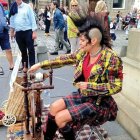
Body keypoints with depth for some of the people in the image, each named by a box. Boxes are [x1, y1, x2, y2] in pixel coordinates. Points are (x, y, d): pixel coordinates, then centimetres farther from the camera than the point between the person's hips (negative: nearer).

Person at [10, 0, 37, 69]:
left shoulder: (27, 7, -4)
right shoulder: (13, 8, 8)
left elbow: (32, 19, -6)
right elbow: (12, 20, 16)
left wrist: (34, 32, -10)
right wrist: (12, 31, 17)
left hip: (28, 31, -4)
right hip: (18, 33, 4)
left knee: (31, 49, 1)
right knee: (23, 50, 12)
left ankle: (32, 65, 10)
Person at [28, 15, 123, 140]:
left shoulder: (111, 58, -23)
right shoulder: (84, 52, -2)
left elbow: (116, 86, -20)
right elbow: (65, 59, 4)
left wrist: (89, 86, -23)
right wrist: (41, 64, 3)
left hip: (99, 102, -7)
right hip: (82, 95, 7)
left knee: (60, 118, -14)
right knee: (54, 107, -2)